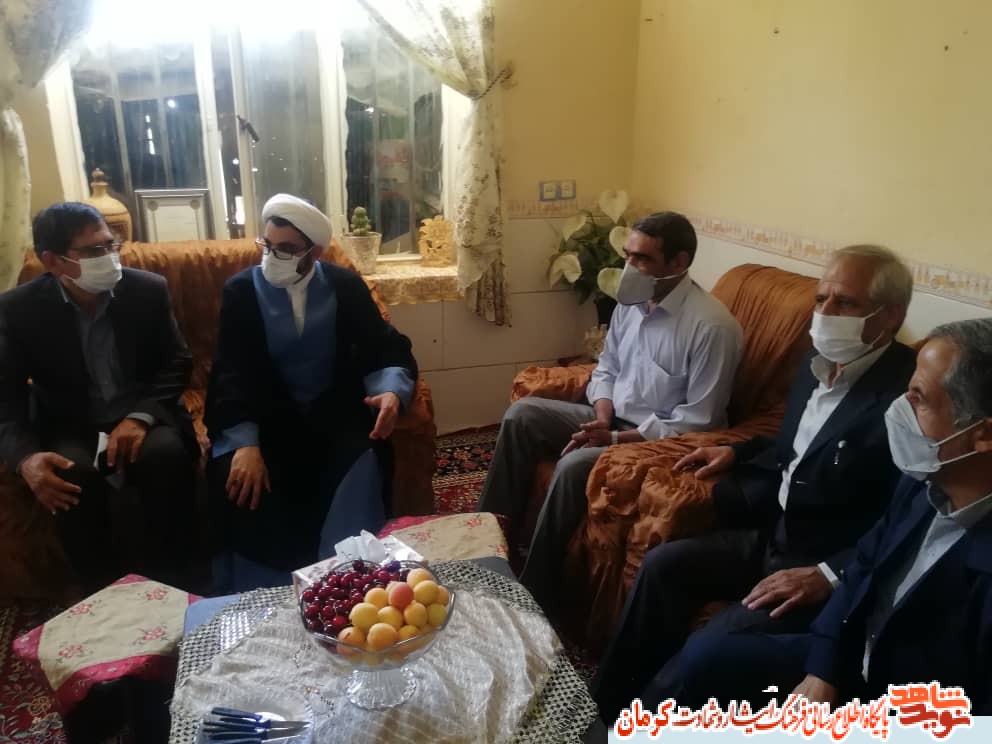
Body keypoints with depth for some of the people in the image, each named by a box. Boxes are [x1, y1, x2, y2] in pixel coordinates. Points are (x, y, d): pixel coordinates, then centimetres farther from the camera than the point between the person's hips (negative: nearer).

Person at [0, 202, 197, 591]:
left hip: (143, 418, 0)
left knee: (165, 454, -32)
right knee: (71, 475, -32)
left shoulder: (148, 289, -4)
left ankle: (168, 585, -15)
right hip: (70, 428, 0)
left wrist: (141, 417, -20)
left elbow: (177, 363, -2)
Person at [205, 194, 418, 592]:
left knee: (364, 459, -29)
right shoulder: (240, 291, -3)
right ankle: (258, 593, -9)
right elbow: (232, 372, -12)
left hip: (333, 408, 1)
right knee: (235, 475, -27)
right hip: (267, 411, 0)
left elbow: (386, 349, -3)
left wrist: (391, 391, -28)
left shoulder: (346, 286, 0)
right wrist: (245, 443, -29)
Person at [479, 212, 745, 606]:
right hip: (614, 420, 8)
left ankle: (535, 590, -14)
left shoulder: (712, 326, -22)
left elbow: (698, 423, -22)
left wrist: (617, 438, -23)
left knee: (575, 465, -31)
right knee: (522, 415, -6)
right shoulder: (631, 301, 1)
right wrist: (602, 419, -9)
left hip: (661, 440, -8)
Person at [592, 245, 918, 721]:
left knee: (713, 646, -23)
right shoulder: (819, 363, 5)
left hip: (835, 572, -8)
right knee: (663, 565, -4)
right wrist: (737, 453, 11)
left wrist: (830, 576, -27)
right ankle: (607, 703, 9)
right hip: (776, 533, 9)